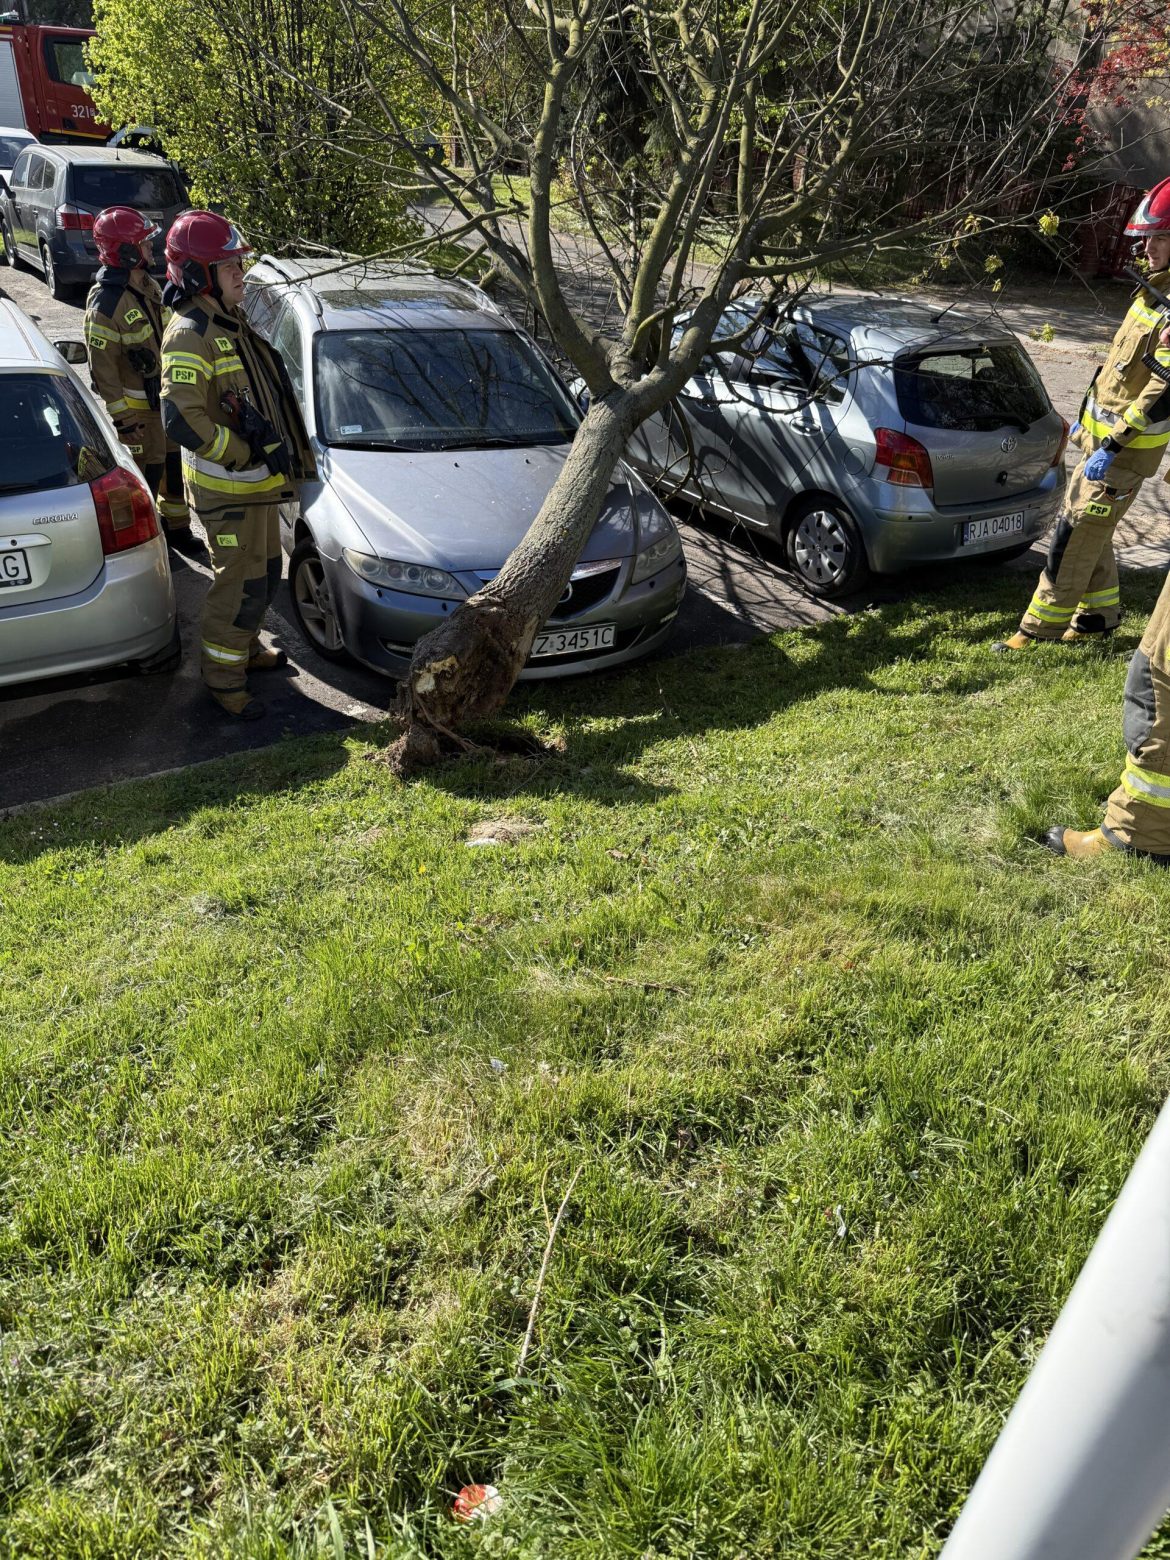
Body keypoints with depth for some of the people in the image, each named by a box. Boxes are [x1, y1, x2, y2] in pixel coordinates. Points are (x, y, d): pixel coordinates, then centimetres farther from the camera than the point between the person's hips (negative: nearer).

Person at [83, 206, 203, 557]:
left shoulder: (148, 284, 5)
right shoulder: (105, 304, -21)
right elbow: (102, 367, -18)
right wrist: (122, 418, -18)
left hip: (167, 394, 8)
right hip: (137, 406, -8)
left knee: (176, 464, 16)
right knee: (146, 473, 3)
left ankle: (176, 527, 33)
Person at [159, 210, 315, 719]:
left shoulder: (229, 323, 13)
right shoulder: (189, 334, -19)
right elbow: (180, 418, -29)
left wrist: (268, 442, 14)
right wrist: (249, 454, -24)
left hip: (258, 482, 10)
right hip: (228, 490, -10)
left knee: (265, 574, 21)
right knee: (241, 585, -3)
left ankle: (246, 648, 40)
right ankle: (223, 678, 11)